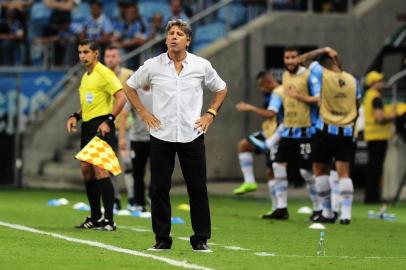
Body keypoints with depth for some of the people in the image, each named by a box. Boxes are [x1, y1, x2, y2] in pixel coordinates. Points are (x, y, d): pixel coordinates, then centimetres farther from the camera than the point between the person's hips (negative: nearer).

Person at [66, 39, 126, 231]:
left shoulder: (104, 73, -10)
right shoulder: (85, 76, 18)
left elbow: (121, 97, -17)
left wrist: (108, 120, -22)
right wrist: (75, 116, 13)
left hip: (101, 127, -10)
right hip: (87, 127, 10)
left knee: (100, 171, -15)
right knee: (86, 170, 9)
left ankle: (108, 220, -13)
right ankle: (95, 217, 18)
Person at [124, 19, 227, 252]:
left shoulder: (201, 65, 2)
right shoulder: (152, 66, 0)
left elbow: (221, 89, 17)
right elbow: (130, 87, 13)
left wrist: (210, 114, 6)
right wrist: (144, 113, 5)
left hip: (192, 135, 0)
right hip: (161, 136, 0)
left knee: (198, 189, 0)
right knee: (159, 189, 1)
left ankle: (201, 239, 9)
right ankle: (162, 239, 9)